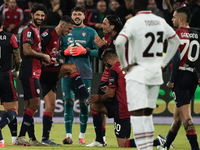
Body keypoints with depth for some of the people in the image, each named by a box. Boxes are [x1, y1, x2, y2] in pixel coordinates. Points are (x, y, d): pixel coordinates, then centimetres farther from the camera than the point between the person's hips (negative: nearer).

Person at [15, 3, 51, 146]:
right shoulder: (29, 30, -11)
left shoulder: (36, 31, 21)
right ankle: (21, 137, -14)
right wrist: (43, 56, -9)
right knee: (35, 103, -13)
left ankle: (32, 138, 12)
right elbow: (27, 50, -21)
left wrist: (43, 59, 9)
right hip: (30, 72, -10)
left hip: (34, 73, 10)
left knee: (29, 106, 10)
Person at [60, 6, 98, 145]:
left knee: (84, 103, 0)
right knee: (68, 102, -5)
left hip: (85, 74, -1)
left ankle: (82, 135, 8)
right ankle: (68, 135, -3)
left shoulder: (90, 32, 6)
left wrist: (85, 51, -13)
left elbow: (98, 51, 2)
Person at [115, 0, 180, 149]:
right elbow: (175, 40, 19)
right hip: (156, 74, 6)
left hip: (137, 73, -6)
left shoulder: (133, 22, -12)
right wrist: (163, 63, 19)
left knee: (137, 114, -9)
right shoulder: (160, 21, 6)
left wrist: (124, 64, -12)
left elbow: (119, 42, -26)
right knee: (147, 114, 17)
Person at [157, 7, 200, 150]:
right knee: (177, 112, 18)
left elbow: (176, 58, -16)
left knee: (185, 115, -8)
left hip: (181, 75, -7)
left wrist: (172, 80, -12)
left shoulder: (177, 34, -10)